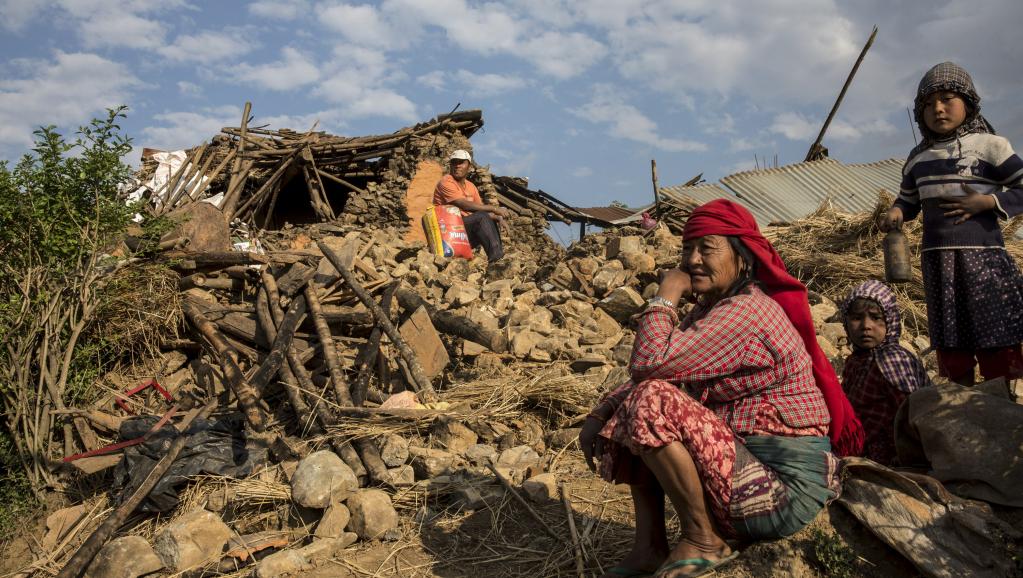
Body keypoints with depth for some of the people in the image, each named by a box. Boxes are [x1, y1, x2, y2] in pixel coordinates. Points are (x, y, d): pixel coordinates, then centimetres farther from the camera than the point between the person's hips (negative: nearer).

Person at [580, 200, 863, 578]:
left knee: (650, 403, -23)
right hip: (752, 460, 10)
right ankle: (650, 548, 5)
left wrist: (666, 296, -14)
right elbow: (645, 374, 10)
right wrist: (600, 415, -4)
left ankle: (703, 542, -7)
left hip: (785, 491, -10)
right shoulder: (711, 308, 10)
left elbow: (648, 364, -27)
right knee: (628, 409, 5)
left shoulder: (746, 311, -20)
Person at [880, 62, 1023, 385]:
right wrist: (895, 213, 0)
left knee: (995, 341, -4)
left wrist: (986, 202, -16)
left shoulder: (989, 145, -2)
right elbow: (909, 200, 20)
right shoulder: (917, 158, 12)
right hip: (936, 260, 5)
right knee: (951, 344, 10)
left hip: (981, 256, -5)